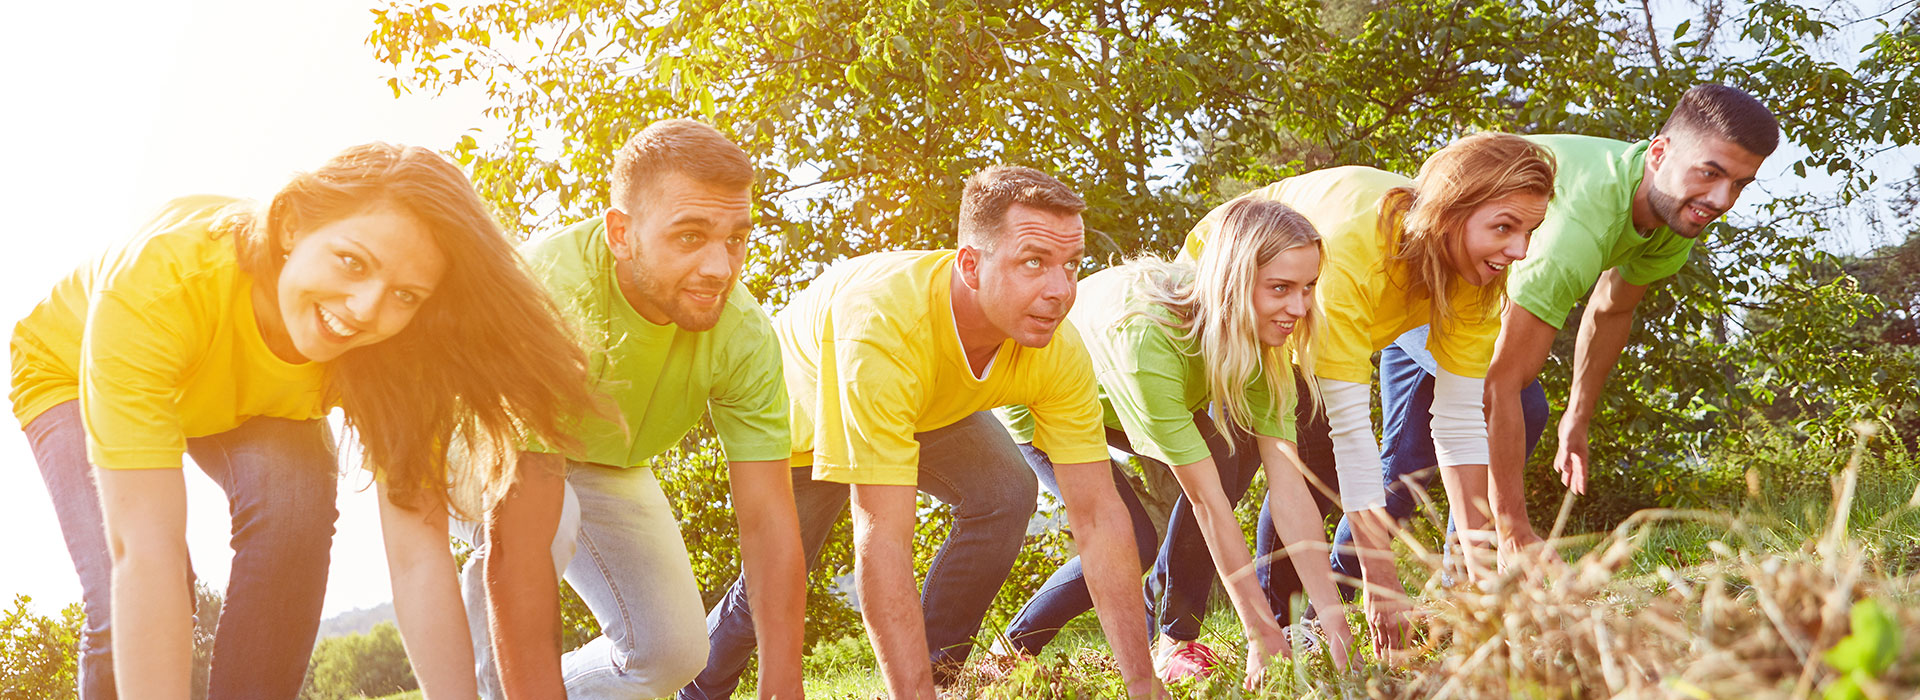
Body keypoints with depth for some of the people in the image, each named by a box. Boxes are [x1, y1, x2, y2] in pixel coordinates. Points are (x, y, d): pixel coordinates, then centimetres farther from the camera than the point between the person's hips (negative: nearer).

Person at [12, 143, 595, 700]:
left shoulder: (391, 351, -32)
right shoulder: (158, 283, -43)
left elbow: (418, 556, -33)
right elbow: (145, 553, -47)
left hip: (242, 398, 3)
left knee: (295, 495, -29)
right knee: (127, 609, -25)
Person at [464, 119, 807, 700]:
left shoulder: (744, 333, -27)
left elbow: (767, 521, -25)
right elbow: (518, 546, -46)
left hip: (607, 464, 4)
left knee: (673, 648, -4)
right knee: (555, 519, -35)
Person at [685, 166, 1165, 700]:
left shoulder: (1059, 351, -32)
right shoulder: (883, 321, -47)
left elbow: (1098, 515, -28)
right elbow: (883, 541, -49)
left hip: (933, 410, 3)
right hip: (809, 408, -3)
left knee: (1006, 495, -23)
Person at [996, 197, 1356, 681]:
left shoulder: (1261, 336, -23)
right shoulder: (1147, 333, -43)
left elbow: (1288, 484, -25)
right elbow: (1207, 500, -40)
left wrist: (1336, 624, -30)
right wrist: (1263, 634, -36)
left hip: (1109, 399, 6)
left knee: (1231, 451, -17)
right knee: (1132, 541, -20)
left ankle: (1177, 637, -4)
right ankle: (1017, 644, 5)